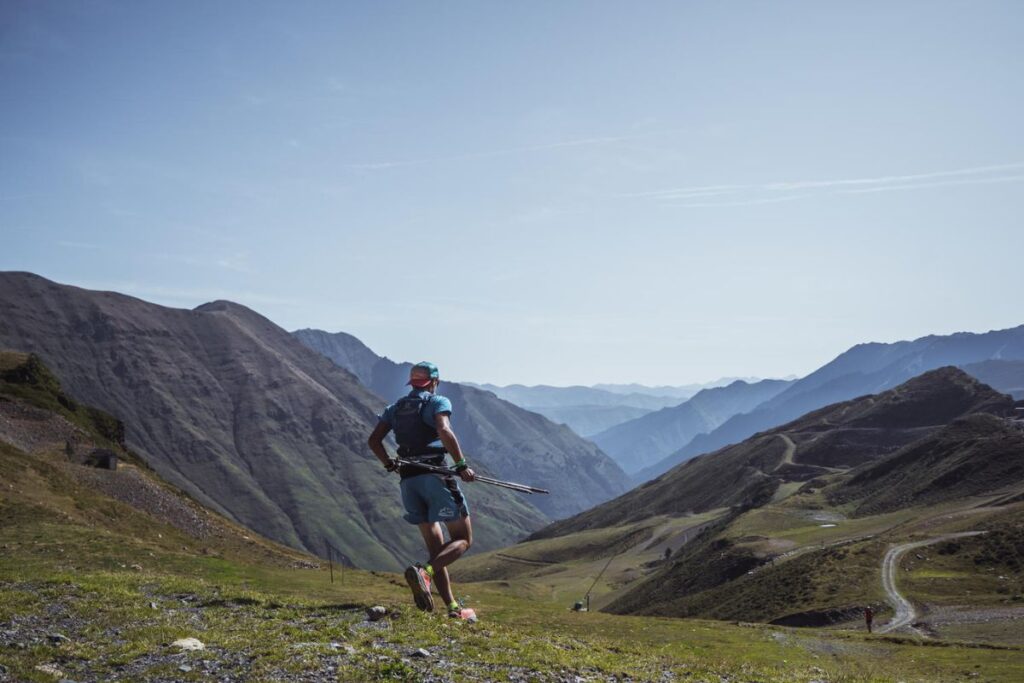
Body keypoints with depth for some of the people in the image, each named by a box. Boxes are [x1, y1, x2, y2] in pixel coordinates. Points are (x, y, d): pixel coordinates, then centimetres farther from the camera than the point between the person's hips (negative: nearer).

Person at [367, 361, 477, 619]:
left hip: (408, 481, 6)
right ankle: (424, 572, -23)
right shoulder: (438, 402, 1)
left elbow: (374, 440, 12)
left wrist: (390, 464, 24)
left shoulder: (395, 408, 18)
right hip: (436, 477, -6)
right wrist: (462, 465, -15)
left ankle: (452, 608, 6)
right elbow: (444, 430, -19)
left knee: (436, 547, 12)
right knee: (463, 539, 2)